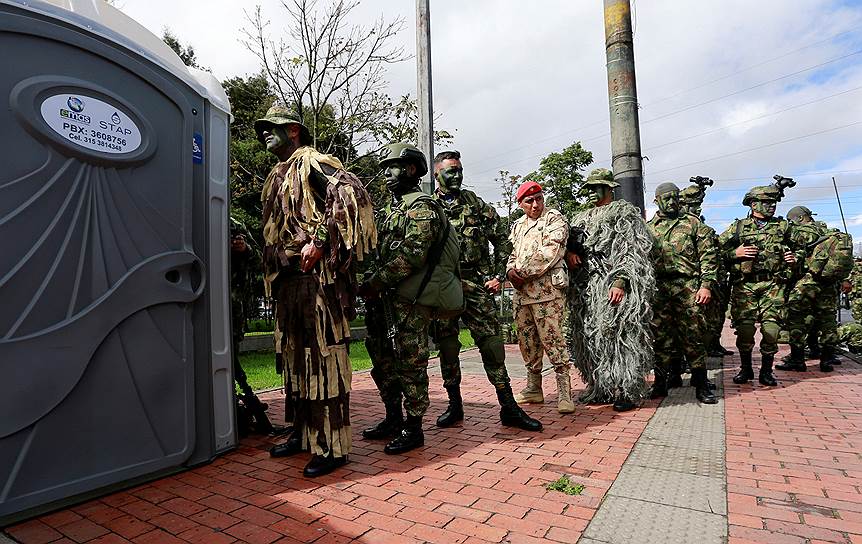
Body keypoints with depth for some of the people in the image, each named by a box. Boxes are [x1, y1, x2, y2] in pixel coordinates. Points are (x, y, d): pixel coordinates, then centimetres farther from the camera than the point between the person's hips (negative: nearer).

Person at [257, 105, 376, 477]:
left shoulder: (311, 162, -1)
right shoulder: (277, 177, 25)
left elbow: (351, 192, -19)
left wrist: (320, 240, -22)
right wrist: (273, 271, 20)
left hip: (317, 272, -10)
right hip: (288, 276, 10)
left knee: (323, 354, -8)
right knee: (294, 355, 13)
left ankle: (332, 446, 0)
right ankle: (302, 434, 25)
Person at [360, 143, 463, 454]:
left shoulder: (422, 207, -9)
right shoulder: (391, 209, 21)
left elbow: (412, 255, -20)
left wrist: (376, 282, -18)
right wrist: (371, 282, 4)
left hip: (413, 300, -9)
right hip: (390, 299, 10)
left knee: (410, 363, -1)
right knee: (383, 361, 15)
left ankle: (413, 429, 12)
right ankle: (393, 419, 30)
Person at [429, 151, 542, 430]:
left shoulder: (476, 204, 9)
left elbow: (502, 239, 9)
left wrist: (499, 275, 1)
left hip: (476, 283, 0)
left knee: (491, 343, -2)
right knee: (447, 347, 6)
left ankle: (509, 407, 8)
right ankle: (454, 405, 22)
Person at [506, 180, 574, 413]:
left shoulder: (555, 219, -1)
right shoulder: (517, 225, 21)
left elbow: (549, 253, -13)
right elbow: (510, 253, 19)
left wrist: (523, 271, -13)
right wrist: (510, 271, -3)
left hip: (547, 289, -7)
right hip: (521, 291, 7)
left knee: (551, 338, -9)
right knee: (526, 340, 11)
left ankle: (564, 393, 0)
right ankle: (533, 388, 24)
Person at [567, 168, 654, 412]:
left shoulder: (625, 212, 4)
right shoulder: (581, 218, 23)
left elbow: (632, 252, -5)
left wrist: (620, 282, -17)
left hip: (613, 284, -6)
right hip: (584, 288, 6)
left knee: (619, 336, -6)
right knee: (590, 339, 6)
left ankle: (628, 392, 4)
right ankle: (600, 389, 17)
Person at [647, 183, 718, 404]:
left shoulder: (693, 223, 8)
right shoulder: (648, 228, 13)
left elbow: (709, 256, 3)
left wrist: (706, 285, -7)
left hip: (688, 289, -2)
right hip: (658, 290, 2)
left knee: (693, 337, 0)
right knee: (660, 338, 5)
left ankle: (701, 385, 11)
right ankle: (660, 383, 16)